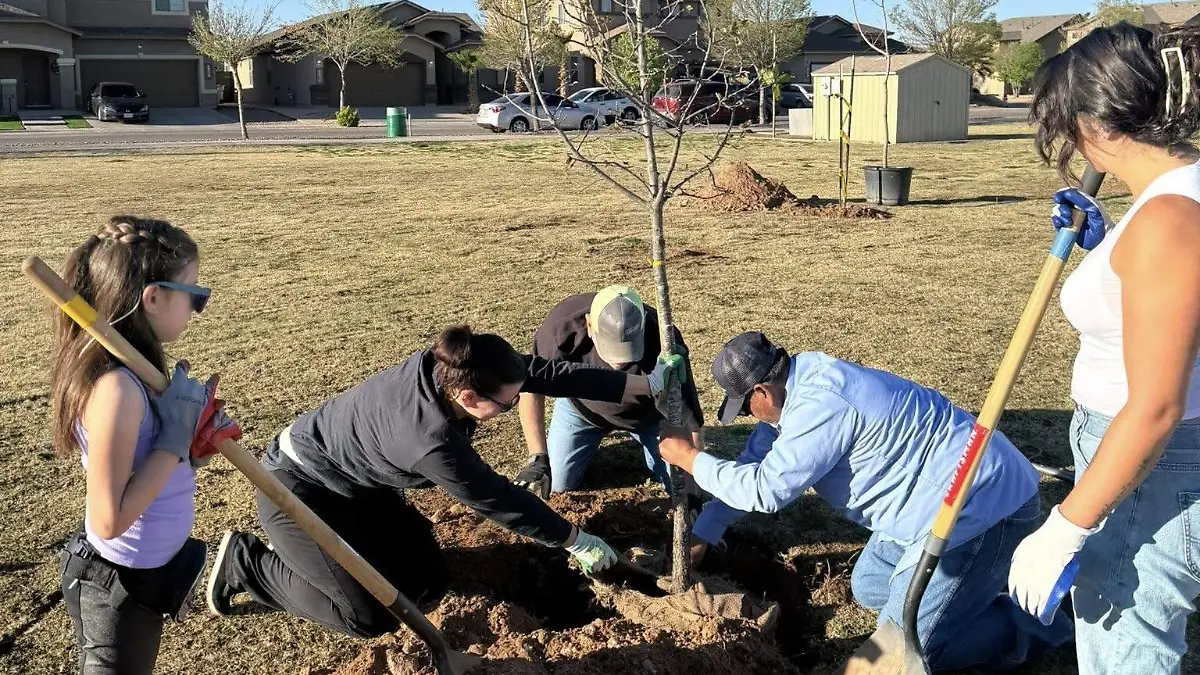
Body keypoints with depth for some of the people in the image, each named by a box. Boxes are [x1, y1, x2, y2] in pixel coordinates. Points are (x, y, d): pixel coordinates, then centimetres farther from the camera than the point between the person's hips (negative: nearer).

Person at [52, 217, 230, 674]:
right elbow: (109, 519, -30)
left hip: (143, 573, 9)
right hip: (119, 588, -9)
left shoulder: (131, 369, -2)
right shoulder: (116, 387, -30)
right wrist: (176, 434, -27)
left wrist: (197, 430, -9)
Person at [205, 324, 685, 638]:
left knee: (427, 581, 5)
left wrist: (644, 385, -11)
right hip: (298, 487, -8)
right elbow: (498, 500, -27)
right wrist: (575, 540, -14)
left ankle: (304, 550, 22)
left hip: (355, 481, 8)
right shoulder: (429, 438, -39)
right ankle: (246, 562, 7)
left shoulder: (450, 364, -19)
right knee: (371, 615, -8)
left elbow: (545, 372, -14)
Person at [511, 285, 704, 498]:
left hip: (648, 412, 0)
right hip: (581, 405, 1)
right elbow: (531, 387, -28)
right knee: (557, 484, 1)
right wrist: (538, 458, -38)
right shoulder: (564, 325, -39)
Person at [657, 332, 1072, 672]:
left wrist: (690, 459, -8)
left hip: (982, 504, -10)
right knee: (870, 590, 20)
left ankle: (1035, 619, 7)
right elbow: (753, 462, 15)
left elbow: (765, 489, -22)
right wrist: (702, 534, 19)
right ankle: (982, 584, 22)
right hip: (940, 502, 10)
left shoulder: (820, 404, -26)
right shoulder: (801, 384, 6)